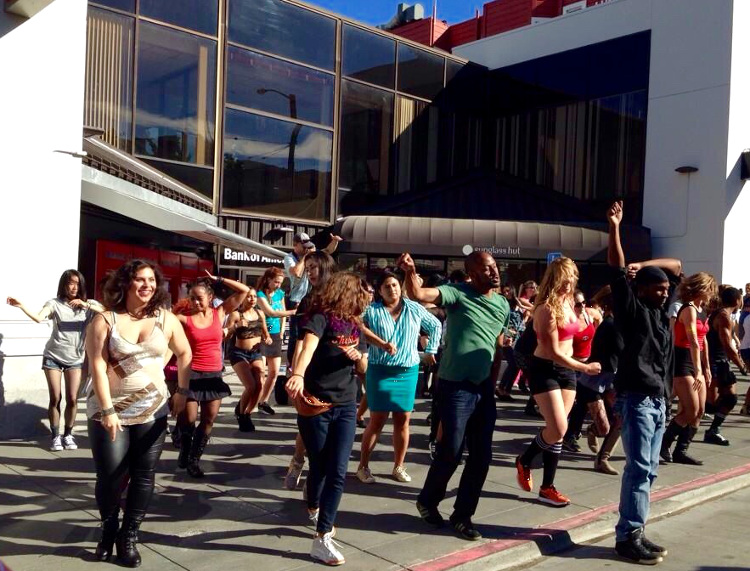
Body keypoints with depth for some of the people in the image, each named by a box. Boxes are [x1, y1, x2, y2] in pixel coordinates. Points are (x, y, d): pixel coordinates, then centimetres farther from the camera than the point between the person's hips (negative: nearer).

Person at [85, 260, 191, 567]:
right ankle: (108, 530, 26)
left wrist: (183, 391, 11)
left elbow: (184, 353, 14)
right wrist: (108, 410, -18)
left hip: (153, 410, 3)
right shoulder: (104, 320, -6)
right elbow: (97, 366, -11)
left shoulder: (165, 319, 2)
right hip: (110, 409, -2)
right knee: (110, 476, 0)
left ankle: (129, 535, 20)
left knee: (143, 475, 5)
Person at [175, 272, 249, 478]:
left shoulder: (220, 313, 1)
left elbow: (244, 290, -3)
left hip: (214, 374, 3)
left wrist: (218, 279, -3)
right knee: (188, 419, 0)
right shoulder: (185, 318, -6)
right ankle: (184, 453, 27)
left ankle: (194, 459, 23)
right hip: (192, 373, -3)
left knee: (209, 419, 8)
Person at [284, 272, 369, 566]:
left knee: (338, 472, -4)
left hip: (345, 407, 5)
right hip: (315, 405, -5)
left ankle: (322, 538, 2)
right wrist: (298, 375, -50)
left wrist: (357, 357, -7)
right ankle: (314, 510, 37)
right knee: (319, 468, 7)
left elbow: (363, 368, 17)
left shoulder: (354, 325, 9)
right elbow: (308, 346, -31)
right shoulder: (321, 317, -10)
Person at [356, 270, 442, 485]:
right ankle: (363, 466, 12)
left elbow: (436, 326, 17)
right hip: (380, 371, -3)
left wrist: (430, 350, 13)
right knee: (377, 421, -1)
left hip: (408, 372, 3)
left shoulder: (415, 309, 4)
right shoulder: (371, 311, -5)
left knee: (403, 420, 6)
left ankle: (398, 467, 19)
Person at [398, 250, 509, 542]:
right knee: (451, 451, -1)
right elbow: (418, 294, -26)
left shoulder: (503, 305, 9)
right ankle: (428, 500, 25)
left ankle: (462, 515, 23)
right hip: (456, 386, -6)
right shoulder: (458, 293, -10)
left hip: (484, 389, 6)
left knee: (481, 455, 8)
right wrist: (410, 272, -44)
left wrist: (493, 384, 15)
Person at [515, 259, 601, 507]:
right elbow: (553, 351, -20)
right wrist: (585, 368, -16)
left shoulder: (567, 303, 6)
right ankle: (524, 462, 14)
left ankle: (547, 487, 14)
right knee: (558, 429, -13)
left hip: (566, 370, 8)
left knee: (558, 430, 7)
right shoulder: (547, 308, -19)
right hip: (545, 370, -8)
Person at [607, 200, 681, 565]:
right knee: (639, 468, -10)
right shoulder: (632, 309, -4)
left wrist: (644, 264, 8)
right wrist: (614, 230, -18)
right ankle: (628, 537, -6)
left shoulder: (661, 311, 15)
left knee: (648, 469, 9)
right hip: (636, 398, -8)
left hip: (658, 400, 8)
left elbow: (676, 267, 23)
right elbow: (617, 274, -13)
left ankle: (634, 531, 16)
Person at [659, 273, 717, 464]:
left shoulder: (702, 310, 13)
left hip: (695, 362, 9)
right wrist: (698, 371, -28)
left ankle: (680, 452, 14)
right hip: (682, 362, -9)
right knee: (690, 410, -10)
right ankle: (664, 444, 6)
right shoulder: (689, 309, -15)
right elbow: (693, 342, -23)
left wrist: (706, 368, 16)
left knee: (699, 411, 8)